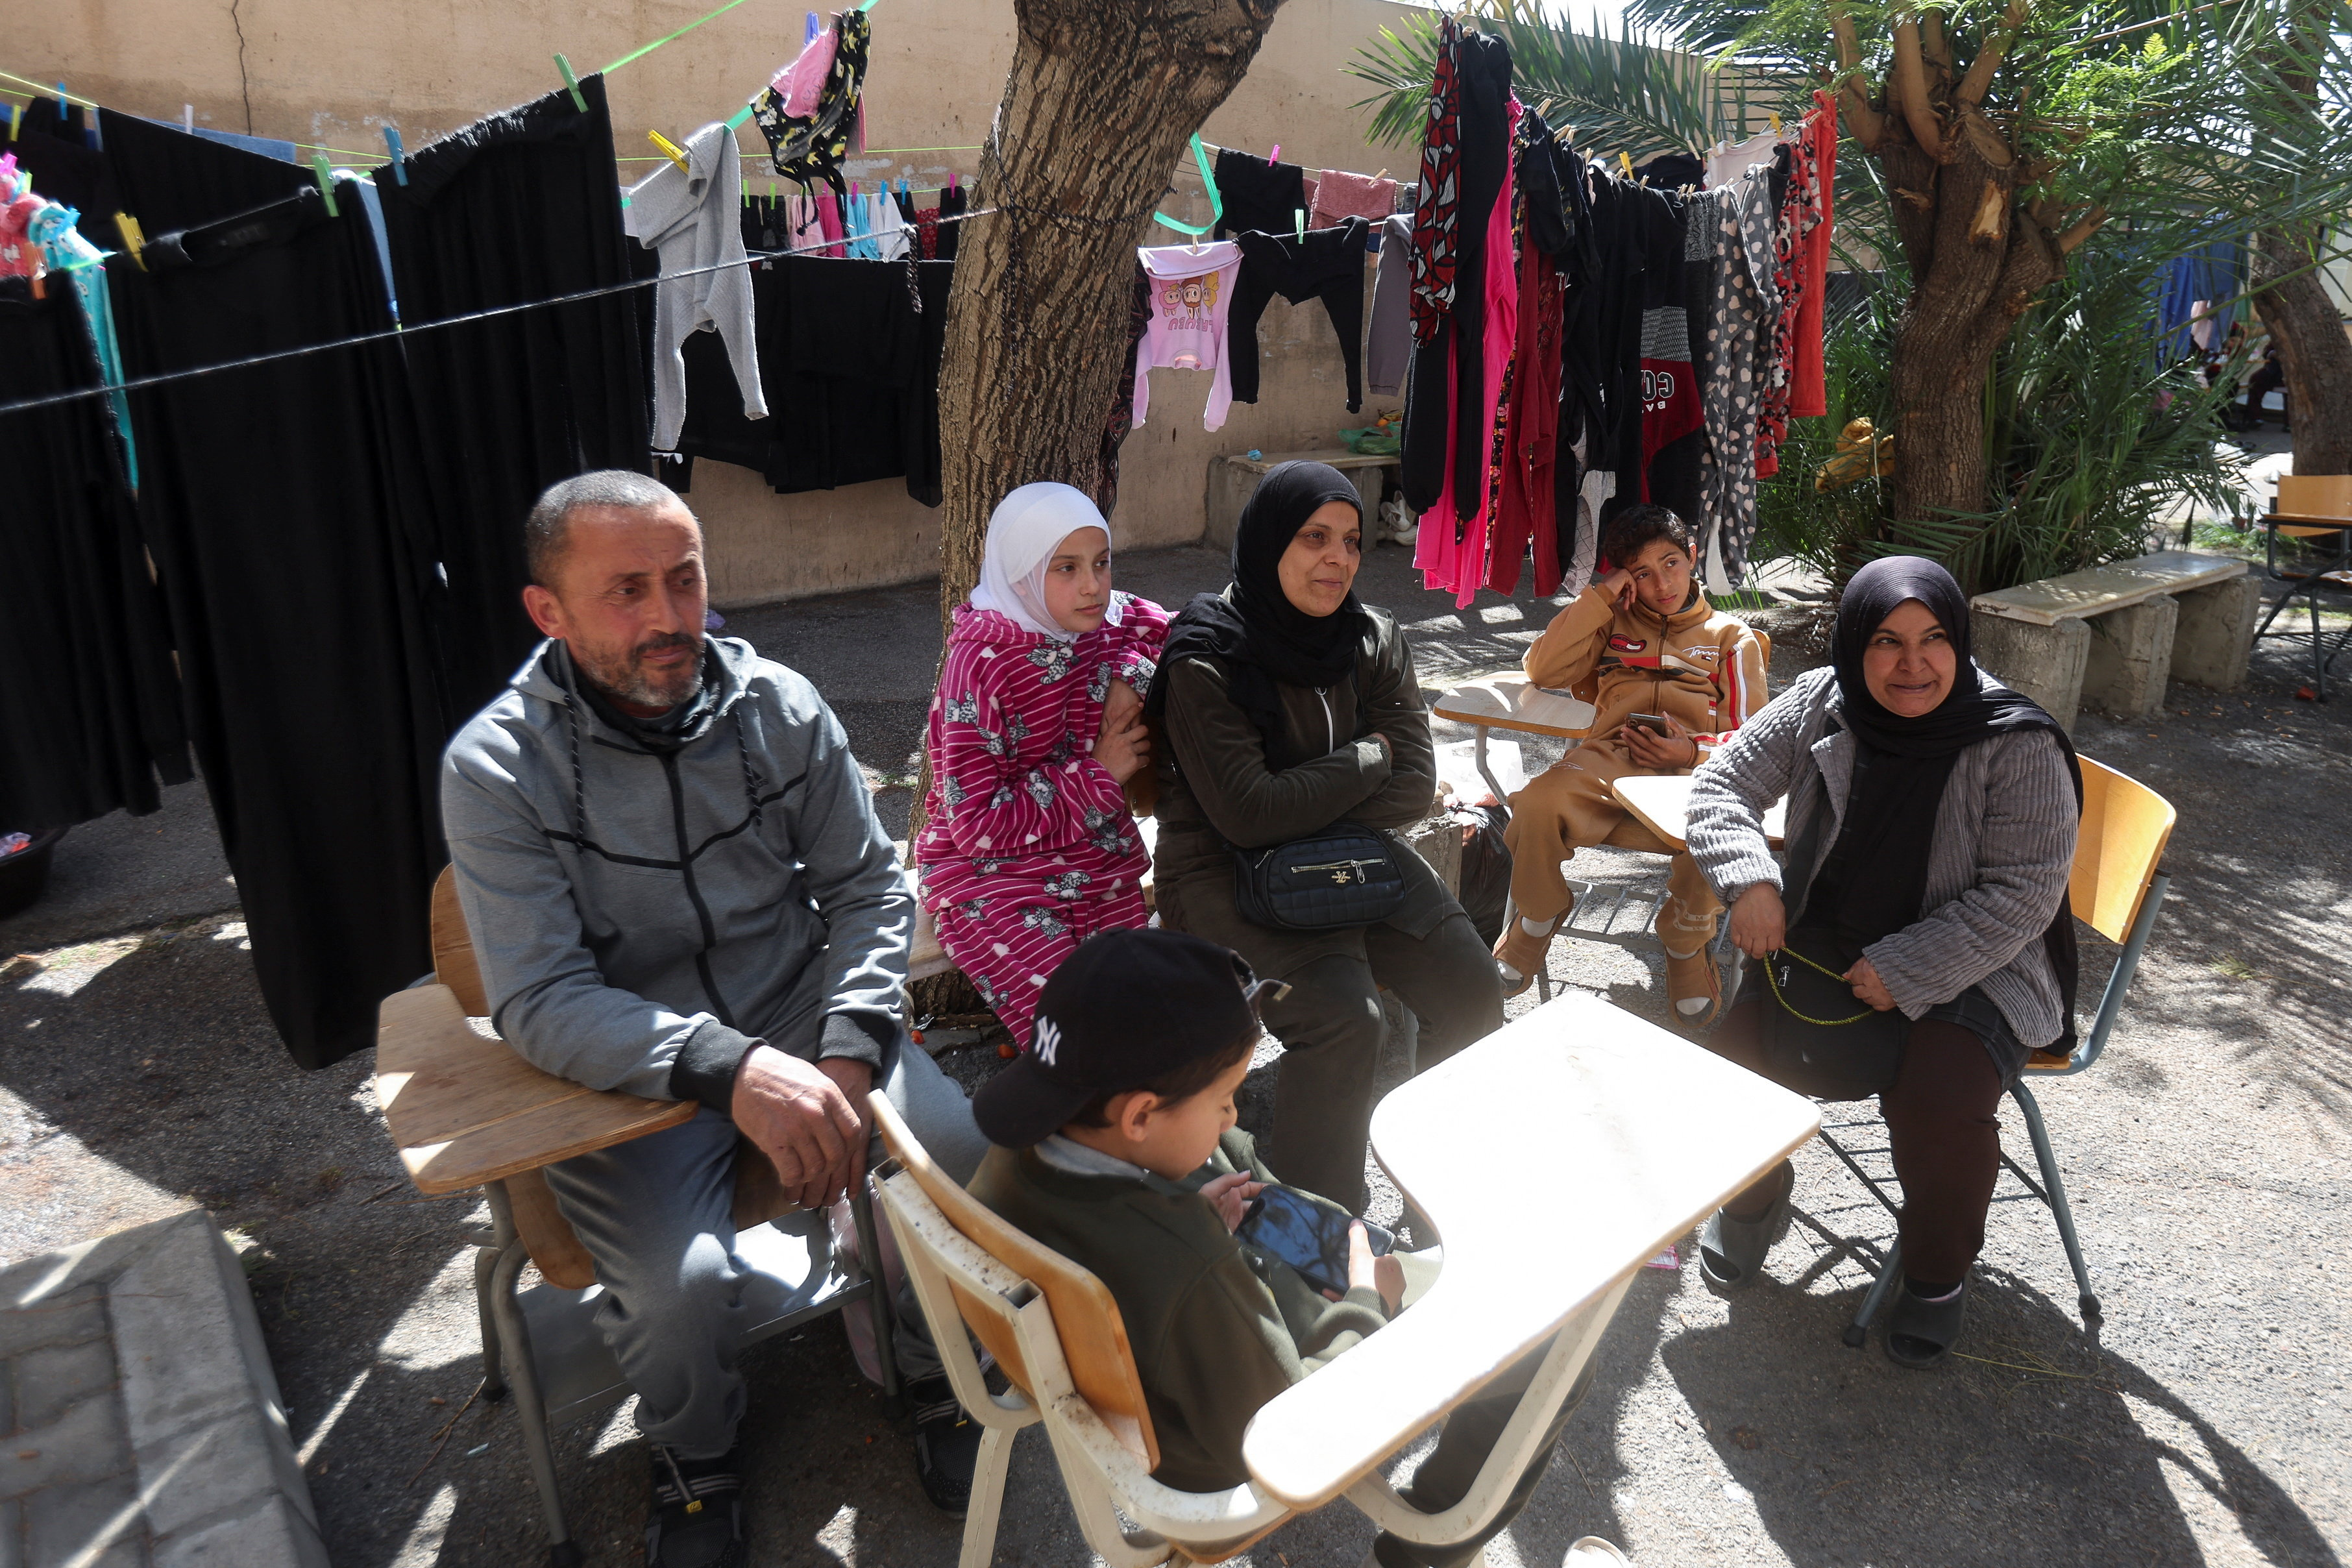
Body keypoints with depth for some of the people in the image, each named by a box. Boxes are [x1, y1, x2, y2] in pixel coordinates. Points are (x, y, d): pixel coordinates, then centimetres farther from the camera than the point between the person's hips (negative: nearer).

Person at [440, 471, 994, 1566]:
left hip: (801, 1021, 3)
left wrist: (846, 1054, -14)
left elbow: (869, 886, 2)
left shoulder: (780, 708, -4)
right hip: (625, 1067, -2)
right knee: (681, 1283, -26)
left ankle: (936, 1373, 14)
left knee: (966, 1155, -20)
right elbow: (541, 1004, -18)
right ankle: (696, 1459, 13)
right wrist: (730, 1069, -33)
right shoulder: (496, 769, -13)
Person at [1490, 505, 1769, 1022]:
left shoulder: (1730, 635, 23)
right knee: (1539, 801, -33)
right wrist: (1598, 598, 7)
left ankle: (1686, 944, -5)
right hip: (1614, 754, 1)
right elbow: (1542, 670, 9)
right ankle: (1539, 917, -3)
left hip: (1698, 764, 0)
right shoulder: (1614, 623, 26)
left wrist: (1692, 751, -10)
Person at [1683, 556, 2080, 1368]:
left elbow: (2021, 895, -16)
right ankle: (1753, 1202, 20)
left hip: (1966, 972, -4)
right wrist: (1748, 878, -17)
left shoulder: (2018, 748, -16)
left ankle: (1938, 1273, 5)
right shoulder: (1819, 707, -5)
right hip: (1825, 950, 4)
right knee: (1738, 1050, -14)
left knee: (1939, 1103, -28)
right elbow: (1722, 783, 2)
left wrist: (1904, 971, -23)